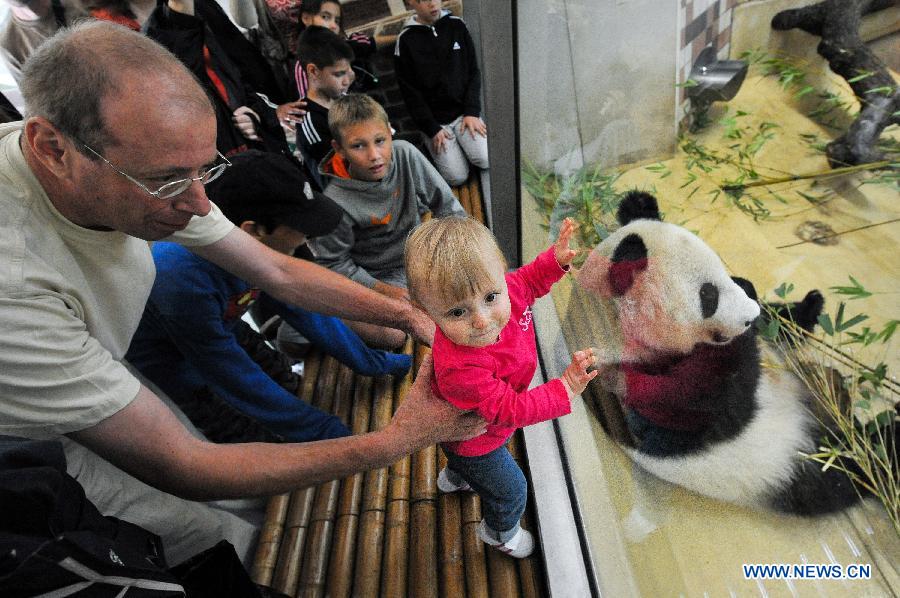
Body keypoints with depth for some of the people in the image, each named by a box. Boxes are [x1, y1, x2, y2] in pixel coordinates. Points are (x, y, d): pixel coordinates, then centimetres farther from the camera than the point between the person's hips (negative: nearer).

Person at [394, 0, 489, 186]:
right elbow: (410, 92, -5)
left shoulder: (457, 25, 3)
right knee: (457, 177, -13)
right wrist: (432, 129, -11)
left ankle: (461, 141, 13)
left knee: (486, 160, -18)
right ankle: (432, 143, 15)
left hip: (464, 111, 2)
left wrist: (472, 112, -8)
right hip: (434, 119, -2)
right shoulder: (406, 40, -5)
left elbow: (473, 72, 4)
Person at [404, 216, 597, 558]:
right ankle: (499, 532, 58)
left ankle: (454, 478, 76)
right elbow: (508, 410, -36)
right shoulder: (461, 369, -50)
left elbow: (527, 281, -4)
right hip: (474, 442, -6)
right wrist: (563, 391, -38)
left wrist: (554, 259, -17)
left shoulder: (503, 290, -30)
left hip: (485, 421, 7)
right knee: (510, 491, 22)